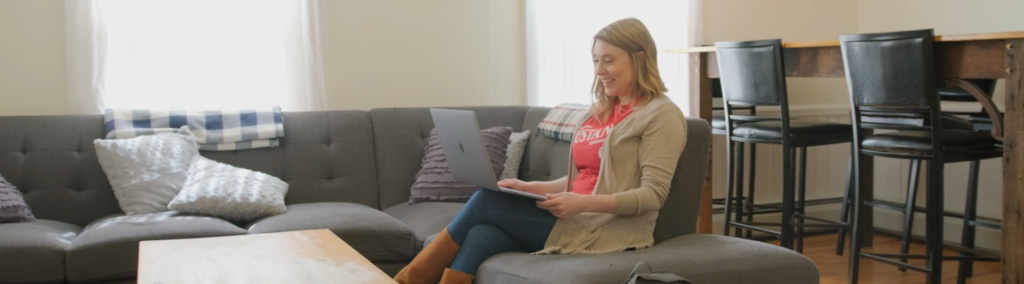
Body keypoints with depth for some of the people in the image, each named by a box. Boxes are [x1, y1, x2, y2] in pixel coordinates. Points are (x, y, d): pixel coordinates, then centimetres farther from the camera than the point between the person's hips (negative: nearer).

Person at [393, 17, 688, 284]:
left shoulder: (662, 115, -4)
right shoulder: (600, 111, 20)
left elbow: (653, 194, -13)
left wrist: (583, 203, -24)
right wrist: (530, 187, 4)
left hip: (607, 230, -7)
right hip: (577, 220, 7)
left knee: (486, 201, -13)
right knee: (481, 237, -20)